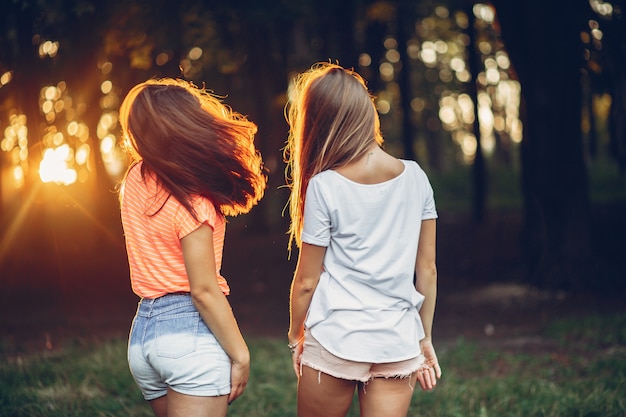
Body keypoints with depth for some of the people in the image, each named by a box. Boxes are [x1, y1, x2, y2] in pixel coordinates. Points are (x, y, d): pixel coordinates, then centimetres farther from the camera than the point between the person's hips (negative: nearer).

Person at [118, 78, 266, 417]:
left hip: (142, 331, 8)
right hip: (190, 331, -8)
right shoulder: (190, 200, -16)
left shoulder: (135, 180, 4)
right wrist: (240, 354, -10)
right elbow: (203, 290, -17)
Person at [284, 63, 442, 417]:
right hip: (398, 343, 3)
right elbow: (428, 269, 6)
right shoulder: (415, 177, 1)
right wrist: (426, 339, 15)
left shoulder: (324, 187, -10)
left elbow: (307, 281, -4)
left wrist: (295, 336, 11)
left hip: (335, 341, -3)